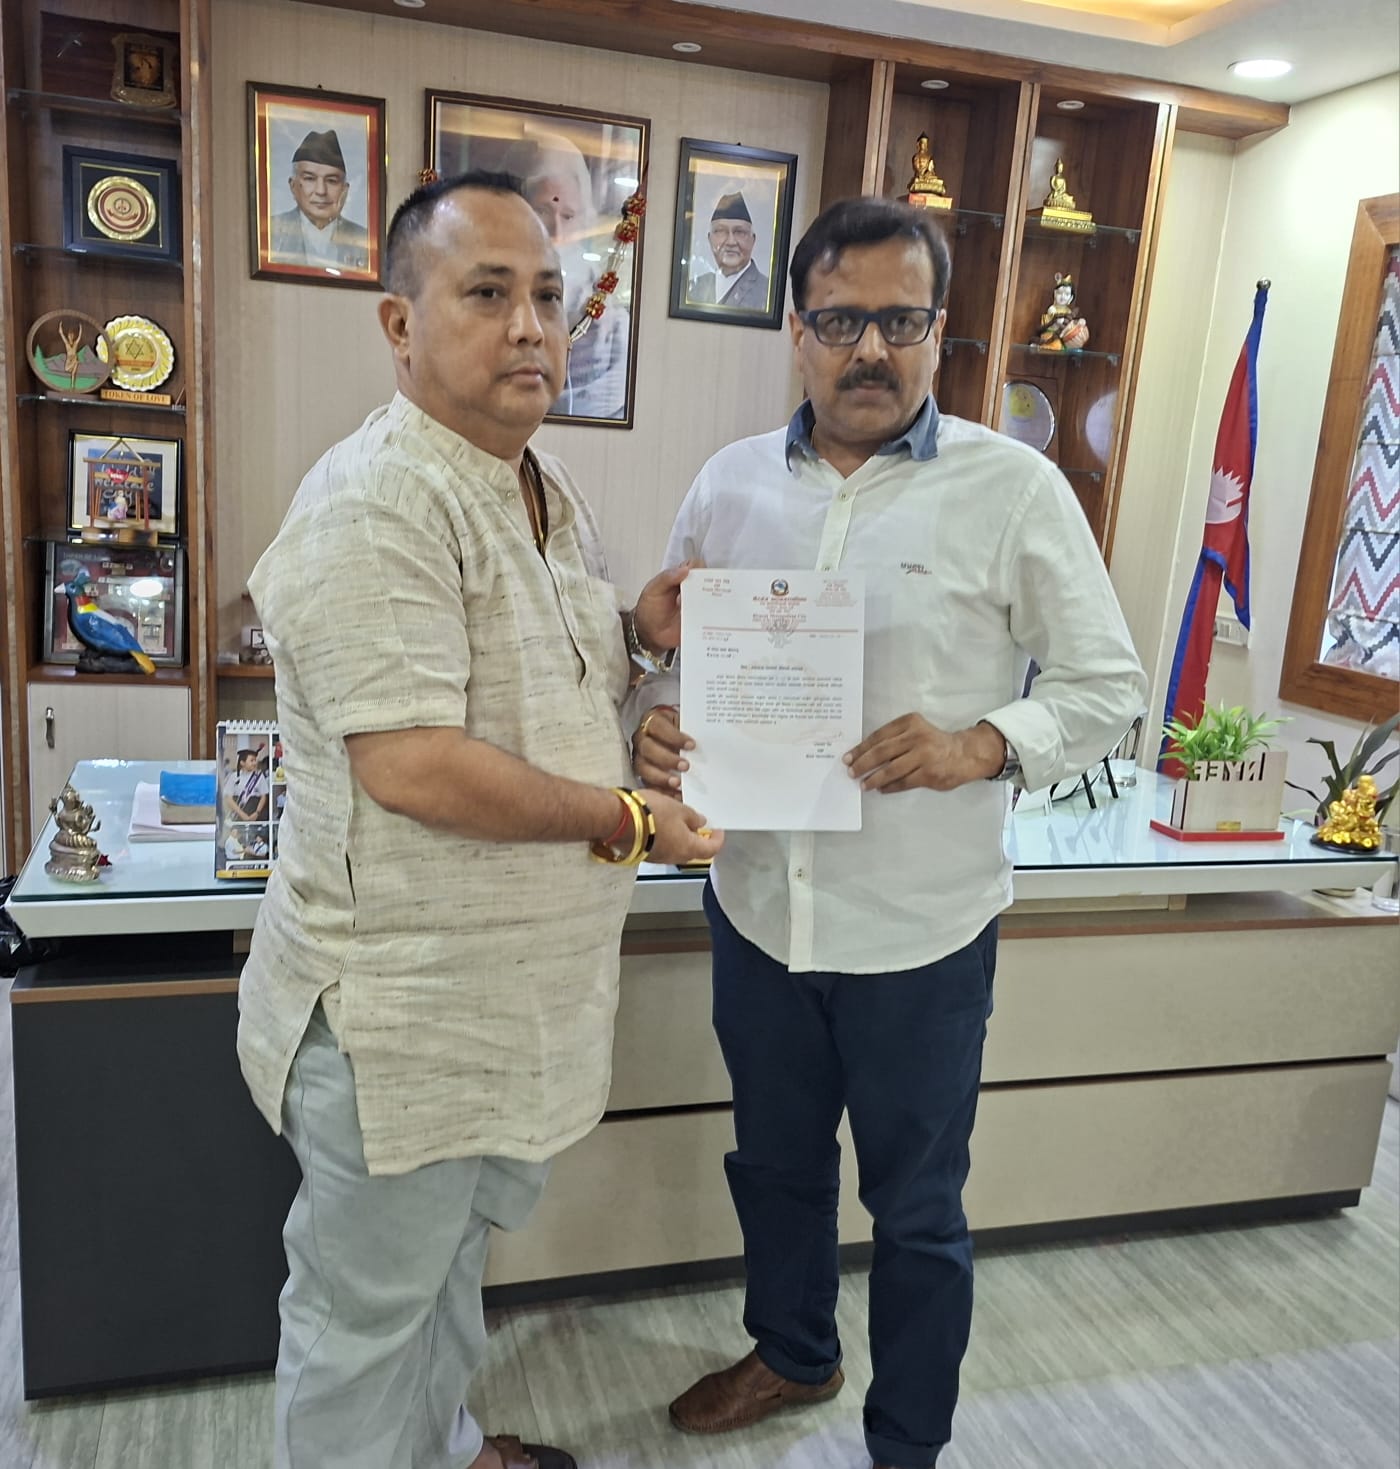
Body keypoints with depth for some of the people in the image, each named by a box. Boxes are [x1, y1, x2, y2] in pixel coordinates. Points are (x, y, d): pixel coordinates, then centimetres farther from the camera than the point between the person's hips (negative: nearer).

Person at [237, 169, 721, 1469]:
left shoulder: (549, 495, 8)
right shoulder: (378, 503, -23)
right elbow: (413, 767, -30)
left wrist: (637, 631, 1)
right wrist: (624, 818, -19)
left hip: (510, 994, 10)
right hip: (401, 1008, -9)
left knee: (451, 1249, 30)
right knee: (364, 1307, 14)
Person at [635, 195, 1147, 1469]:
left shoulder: (1015, 489, -9)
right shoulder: (731, 483, 2)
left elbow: (1111, 686, -5)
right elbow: (678, 656, 10)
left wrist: (984, 744, -23)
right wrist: (658, 721, -13)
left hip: (920, 927, -4)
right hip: (756, 903, 4)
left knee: (918, 1209, 15)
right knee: (775, 1160, 25)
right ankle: (793, 1352, 53)